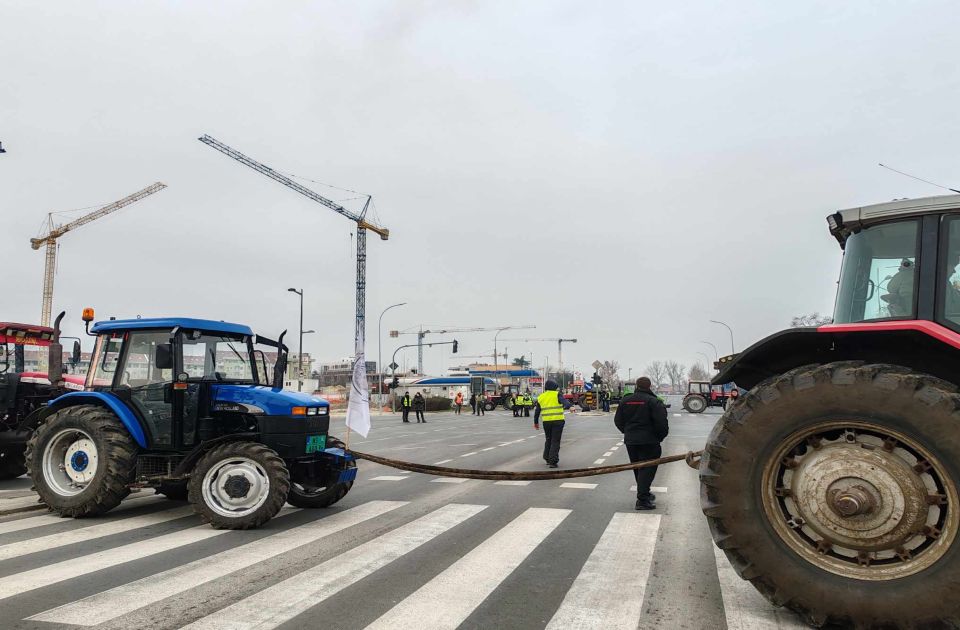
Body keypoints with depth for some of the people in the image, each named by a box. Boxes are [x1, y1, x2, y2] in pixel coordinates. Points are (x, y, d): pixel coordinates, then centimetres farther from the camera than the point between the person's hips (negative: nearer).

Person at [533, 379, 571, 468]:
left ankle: (547, 458, 26)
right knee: (555, 441, 0)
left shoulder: (540, 397, 11)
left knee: (548, 440, 21)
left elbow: (537, 411, 17)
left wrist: (536, 422, 26)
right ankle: (553, 461, -4)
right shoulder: (557, 395, -2)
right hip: (558, 421, -4)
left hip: (546, 421, 4)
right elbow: (565, 402, -21)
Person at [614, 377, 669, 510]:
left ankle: (644, 493, 31)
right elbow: (661, 423, -17)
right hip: (649, 441, -6)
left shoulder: (625, 401, 5)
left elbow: (618, 421, 8)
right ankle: (642, 499, -10)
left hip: (630, 441, 6)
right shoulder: (653, 401, -11)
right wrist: (661, 436, 0)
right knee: (647, 469, -3)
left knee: (637, 469, 18)